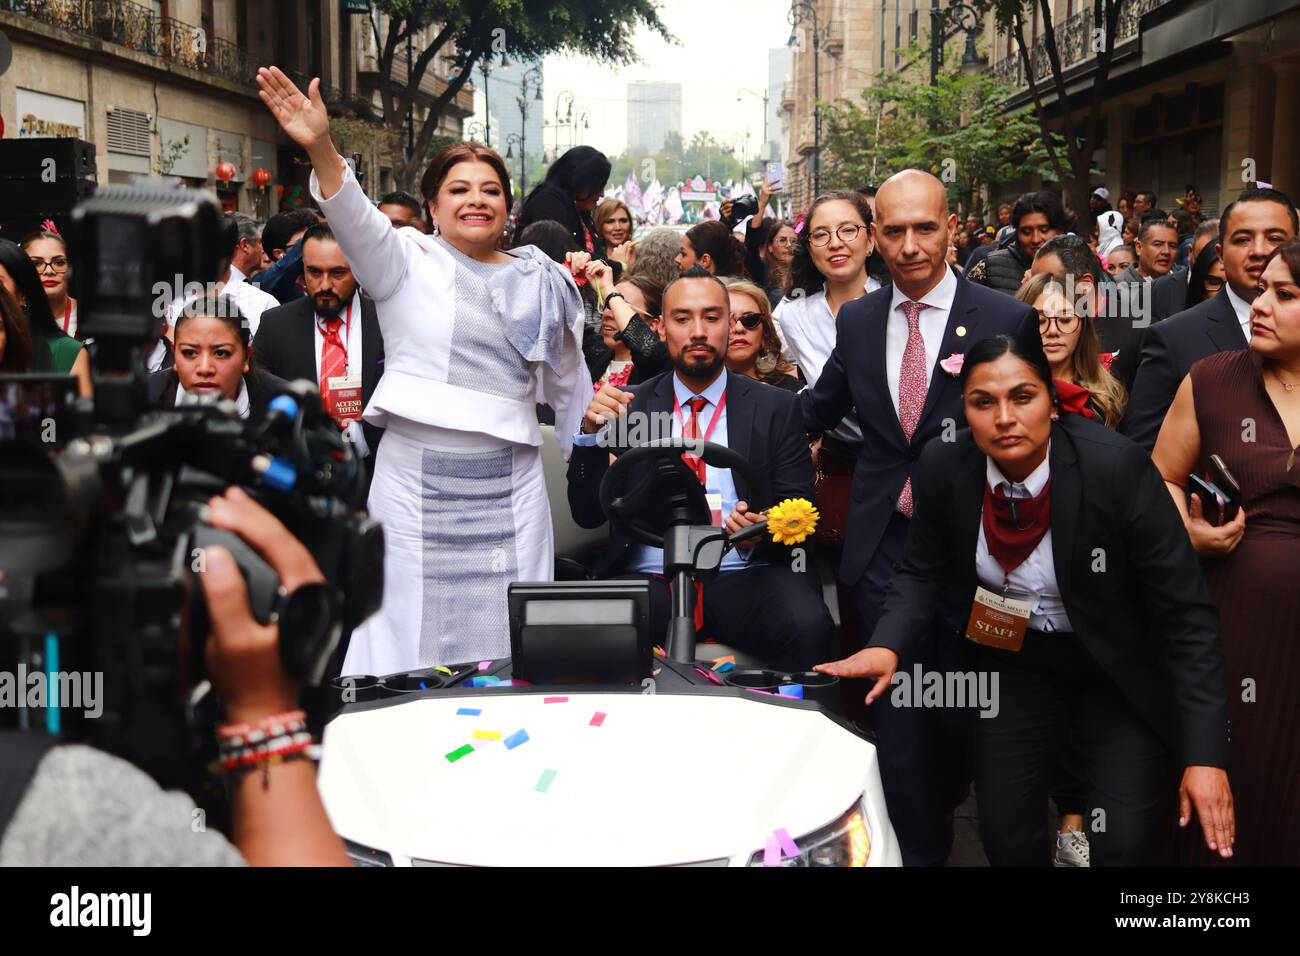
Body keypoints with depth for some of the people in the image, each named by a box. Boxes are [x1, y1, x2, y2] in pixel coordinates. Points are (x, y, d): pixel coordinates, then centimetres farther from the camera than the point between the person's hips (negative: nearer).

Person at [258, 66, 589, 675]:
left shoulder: (539, 283, 13)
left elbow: (566, 381, 24)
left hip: (510, 483, 3)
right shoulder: (407, 263, 4)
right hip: (415, 479, -2)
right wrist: (321, 148, -32)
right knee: (414, 637, 1)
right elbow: (354, 217, -16)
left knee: (510, 645, 5)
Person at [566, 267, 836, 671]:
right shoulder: (629, 407, 12)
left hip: (743, 577, 0)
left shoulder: (776, 407, 11)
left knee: (807, 624, -32)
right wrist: (593, 433, -9)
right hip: (650, 579, 0)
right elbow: (588, 514, 8)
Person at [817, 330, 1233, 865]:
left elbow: (1186, 611, -21)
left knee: (1124, 845, -11)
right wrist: (888, 645, -20)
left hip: (1122, 666, -3)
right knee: (1006, 838, 4)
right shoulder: (944, 469, -15)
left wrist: (1205, 755, -25)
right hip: (1018, 660, 3)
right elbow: (924, 574, 2)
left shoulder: (1117, 467, -26)